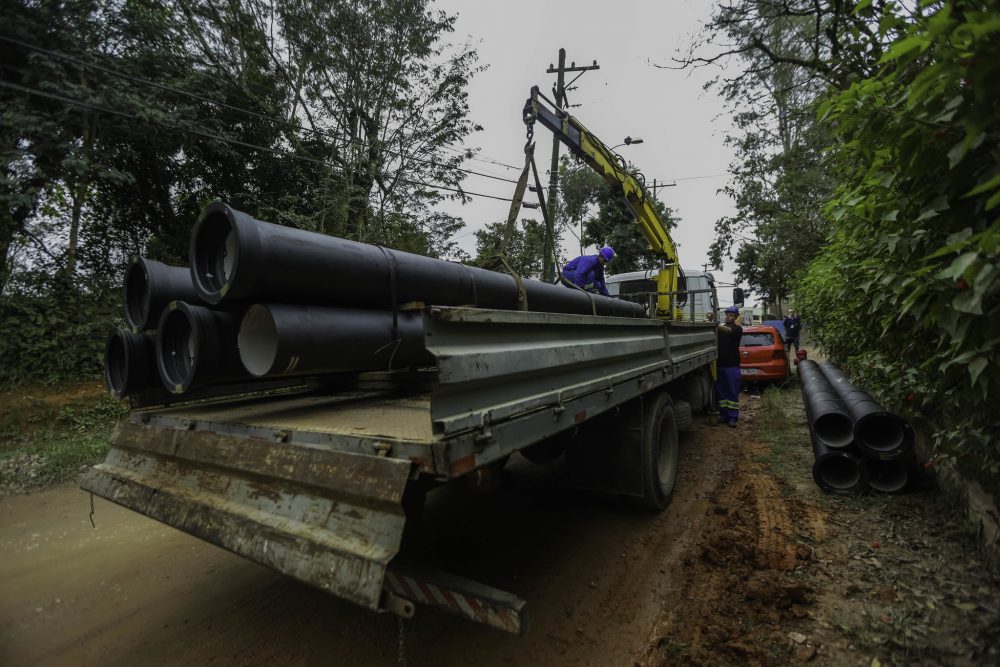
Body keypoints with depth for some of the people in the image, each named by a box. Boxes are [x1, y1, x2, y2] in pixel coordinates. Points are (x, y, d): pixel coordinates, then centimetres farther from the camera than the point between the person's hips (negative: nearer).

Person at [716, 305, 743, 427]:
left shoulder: (737, 328, 0)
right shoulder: (720, 328, 15)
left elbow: (728, 330, -22)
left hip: (732, 366, -4)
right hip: (719, 364, 4)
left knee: (733, 392, 0)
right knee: (721, 391, 7)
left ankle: (733, 417, 4)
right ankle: (724, 414, 16)